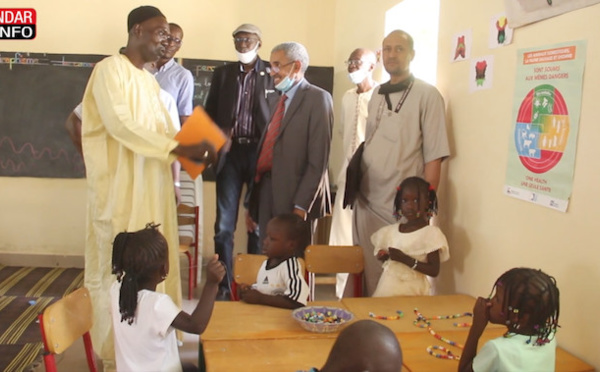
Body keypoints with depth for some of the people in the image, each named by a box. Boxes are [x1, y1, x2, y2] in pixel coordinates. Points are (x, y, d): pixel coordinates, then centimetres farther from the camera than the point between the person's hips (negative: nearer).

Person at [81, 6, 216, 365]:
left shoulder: (149, 80, 17)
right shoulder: (110, 69, -8)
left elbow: (165, 130, 13)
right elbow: (119, 123, -22)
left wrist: (194, 148, -6)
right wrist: (178, 148, -26)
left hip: (152, 189, 8)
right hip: (121, 188, -8)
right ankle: (116, 348, 12)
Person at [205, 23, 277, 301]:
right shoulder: (222, 73, 11)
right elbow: (210, 112, 12)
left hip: (262, 153, -2)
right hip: (230, 152, 2)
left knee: (259, 223, 7)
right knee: (224, 224, 1)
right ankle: (223, 285, 11)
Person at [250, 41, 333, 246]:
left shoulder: (317, 98, -8)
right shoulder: (282, 99, 18)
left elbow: (319, 159, -14)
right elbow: (269, 148, 15)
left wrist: (302, 205, -18)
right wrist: (253, 202, 10)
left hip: (294, 195, -7)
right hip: (266, 189, 7)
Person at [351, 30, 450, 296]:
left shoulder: (427, 95, -5)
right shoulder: (376, 94, 12)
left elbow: (434, 155, -8)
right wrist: (354, 185, 9)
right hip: (366, 200, 5)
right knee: (365, 270, 11)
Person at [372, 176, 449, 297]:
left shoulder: (431, 233, -8)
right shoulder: (390, 231, 5)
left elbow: (434, 270, -13)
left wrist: (405, 259, -20)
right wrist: (384, 256, -4)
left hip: (413, 292, -4)